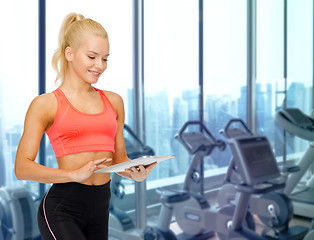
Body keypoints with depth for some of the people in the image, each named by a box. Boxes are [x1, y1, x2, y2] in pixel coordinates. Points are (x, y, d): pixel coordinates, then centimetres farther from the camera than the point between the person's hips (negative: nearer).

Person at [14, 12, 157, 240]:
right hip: (62, 207, -5)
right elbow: (22, 167, -8)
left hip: (101, 207, 5)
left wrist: (134, 172, -6)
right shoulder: (46, 104, -2)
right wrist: (74, 174, -22)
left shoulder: (114, 101, 12)